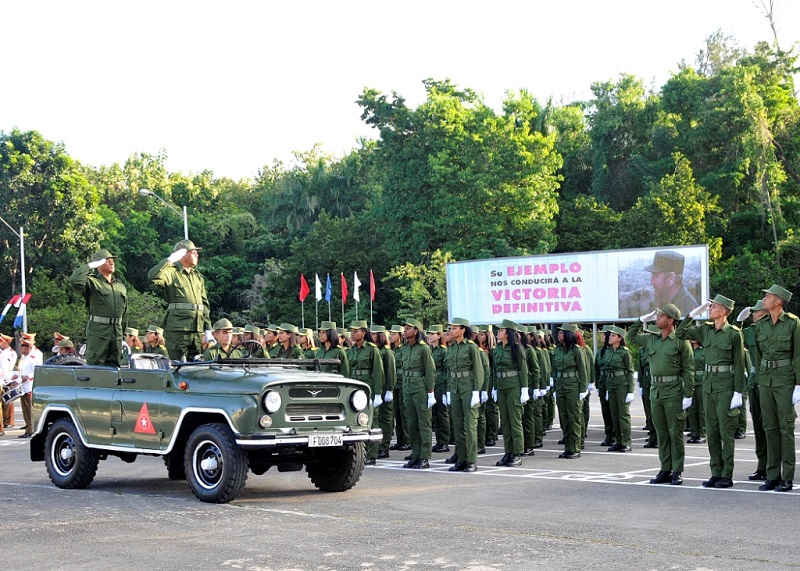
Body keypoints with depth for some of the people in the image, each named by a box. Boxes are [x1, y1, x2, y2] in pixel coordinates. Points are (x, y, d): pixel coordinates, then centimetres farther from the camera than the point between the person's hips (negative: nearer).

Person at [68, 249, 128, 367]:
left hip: (116, 332, 6)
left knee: (114, 366, 7)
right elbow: (74, 280, -21)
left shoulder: (121, 286, 18)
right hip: (98, 331, -6)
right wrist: (90, 266, -11)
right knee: (94, 366, -8)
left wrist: (122, 331, 17)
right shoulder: (92, 282, -1)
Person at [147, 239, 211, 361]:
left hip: (197, 330, 7)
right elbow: (153, 277, -22)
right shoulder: (171, 272, -1)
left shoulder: (198, 276, 21)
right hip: (177, 329, -7)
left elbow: (204, 303, 21)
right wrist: (170, 259, -19)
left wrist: (208, 329, 15)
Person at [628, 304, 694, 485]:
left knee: (675, 433, -2)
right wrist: (642, 320, 15)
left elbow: (689, 370, -8)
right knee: (661, 433, 9)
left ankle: (677, 472, 3)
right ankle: (665, 471, 15)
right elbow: (630, 337, 26)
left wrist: (688, 395, -14)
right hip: (655, 390, 6)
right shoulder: (651, 340, 12)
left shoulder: (681, 341, -6)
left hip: (673, 392, -6)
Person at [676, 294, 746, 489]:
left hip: (726, 385, -6)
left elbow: (739, 365, -8)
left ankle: (727, 475, 3)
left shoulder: (734, 333, -7)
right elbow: (680, 333, 14)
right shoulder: (705, 330, 9)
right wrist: (693, 314, 5)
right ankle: (716, 473, 14)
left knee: (726, 431, -2)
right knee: (711, 431, 8)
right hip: (708, 383, 6)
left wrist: (738, 392, -12)